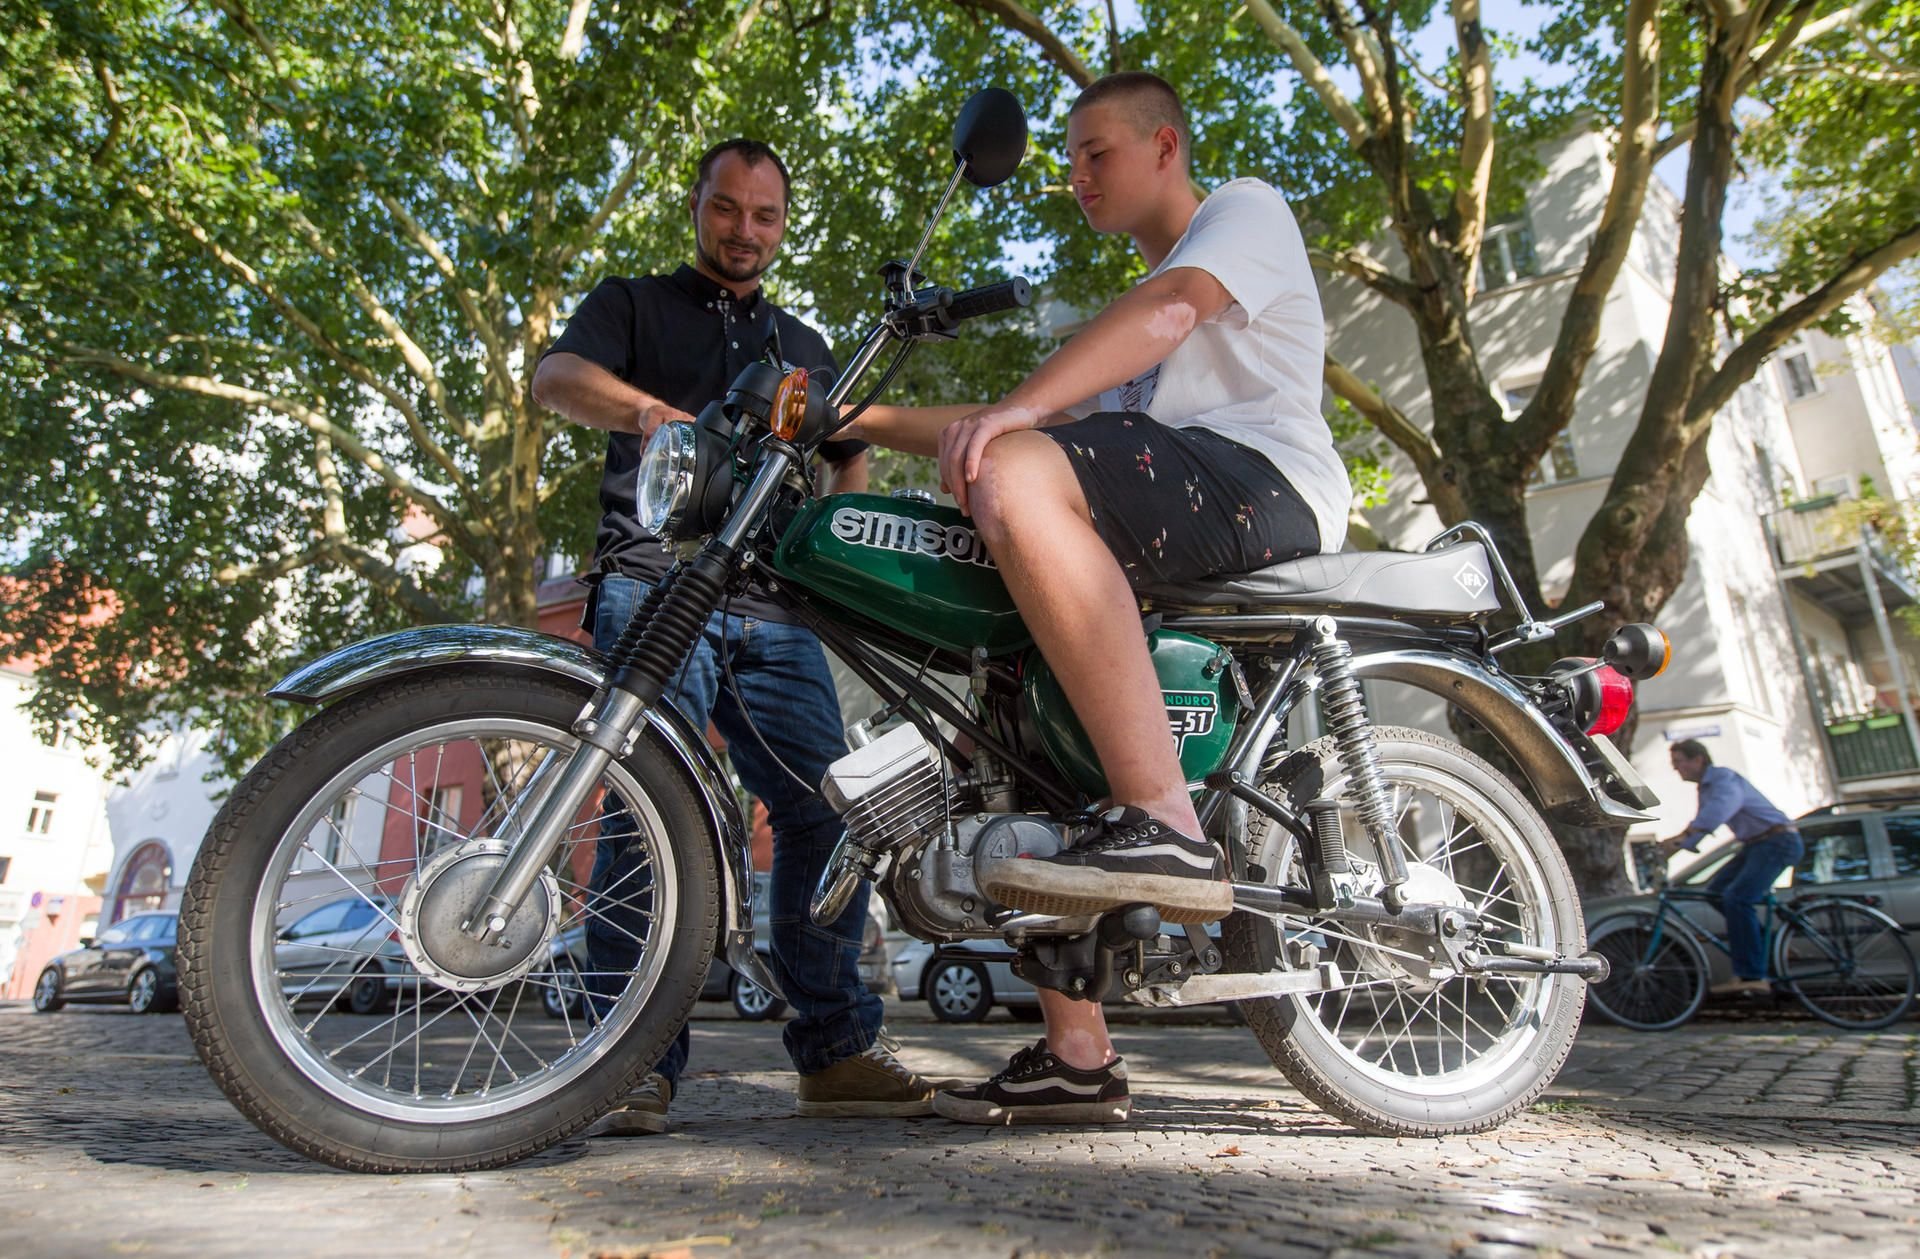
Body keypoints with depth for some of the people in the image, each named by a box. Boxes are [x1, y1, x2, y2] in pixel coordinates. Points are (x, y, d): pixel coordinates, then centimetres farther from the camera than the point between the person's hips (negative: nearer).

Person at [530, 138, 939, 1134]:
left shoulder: (805, 346, 31)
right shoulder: (632, 304, 18)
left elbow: (851, 456, 34)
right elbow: (555, 377, -2)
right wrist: (648, 410, -25)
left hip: (772, 611, 4)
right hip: (654, 588, -3)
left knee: (827, 810, -7)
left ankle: (835, 1049, 2)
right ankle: (633, 1060, -11)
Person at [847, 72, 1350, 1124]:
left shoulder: (1247, 206, 14)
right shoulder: (1135, 291, 39)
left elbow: (1167, 310, -11)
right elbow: (1046, 427, 30)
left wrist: (1012, 411, -27)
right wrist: (857, 418, 22)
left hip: (1263, 486, -8)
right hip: (1162, 534, 8)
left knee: (1013, 479, -31)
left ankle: (1168, 831, -36)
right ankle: (1077, 1058, 3)